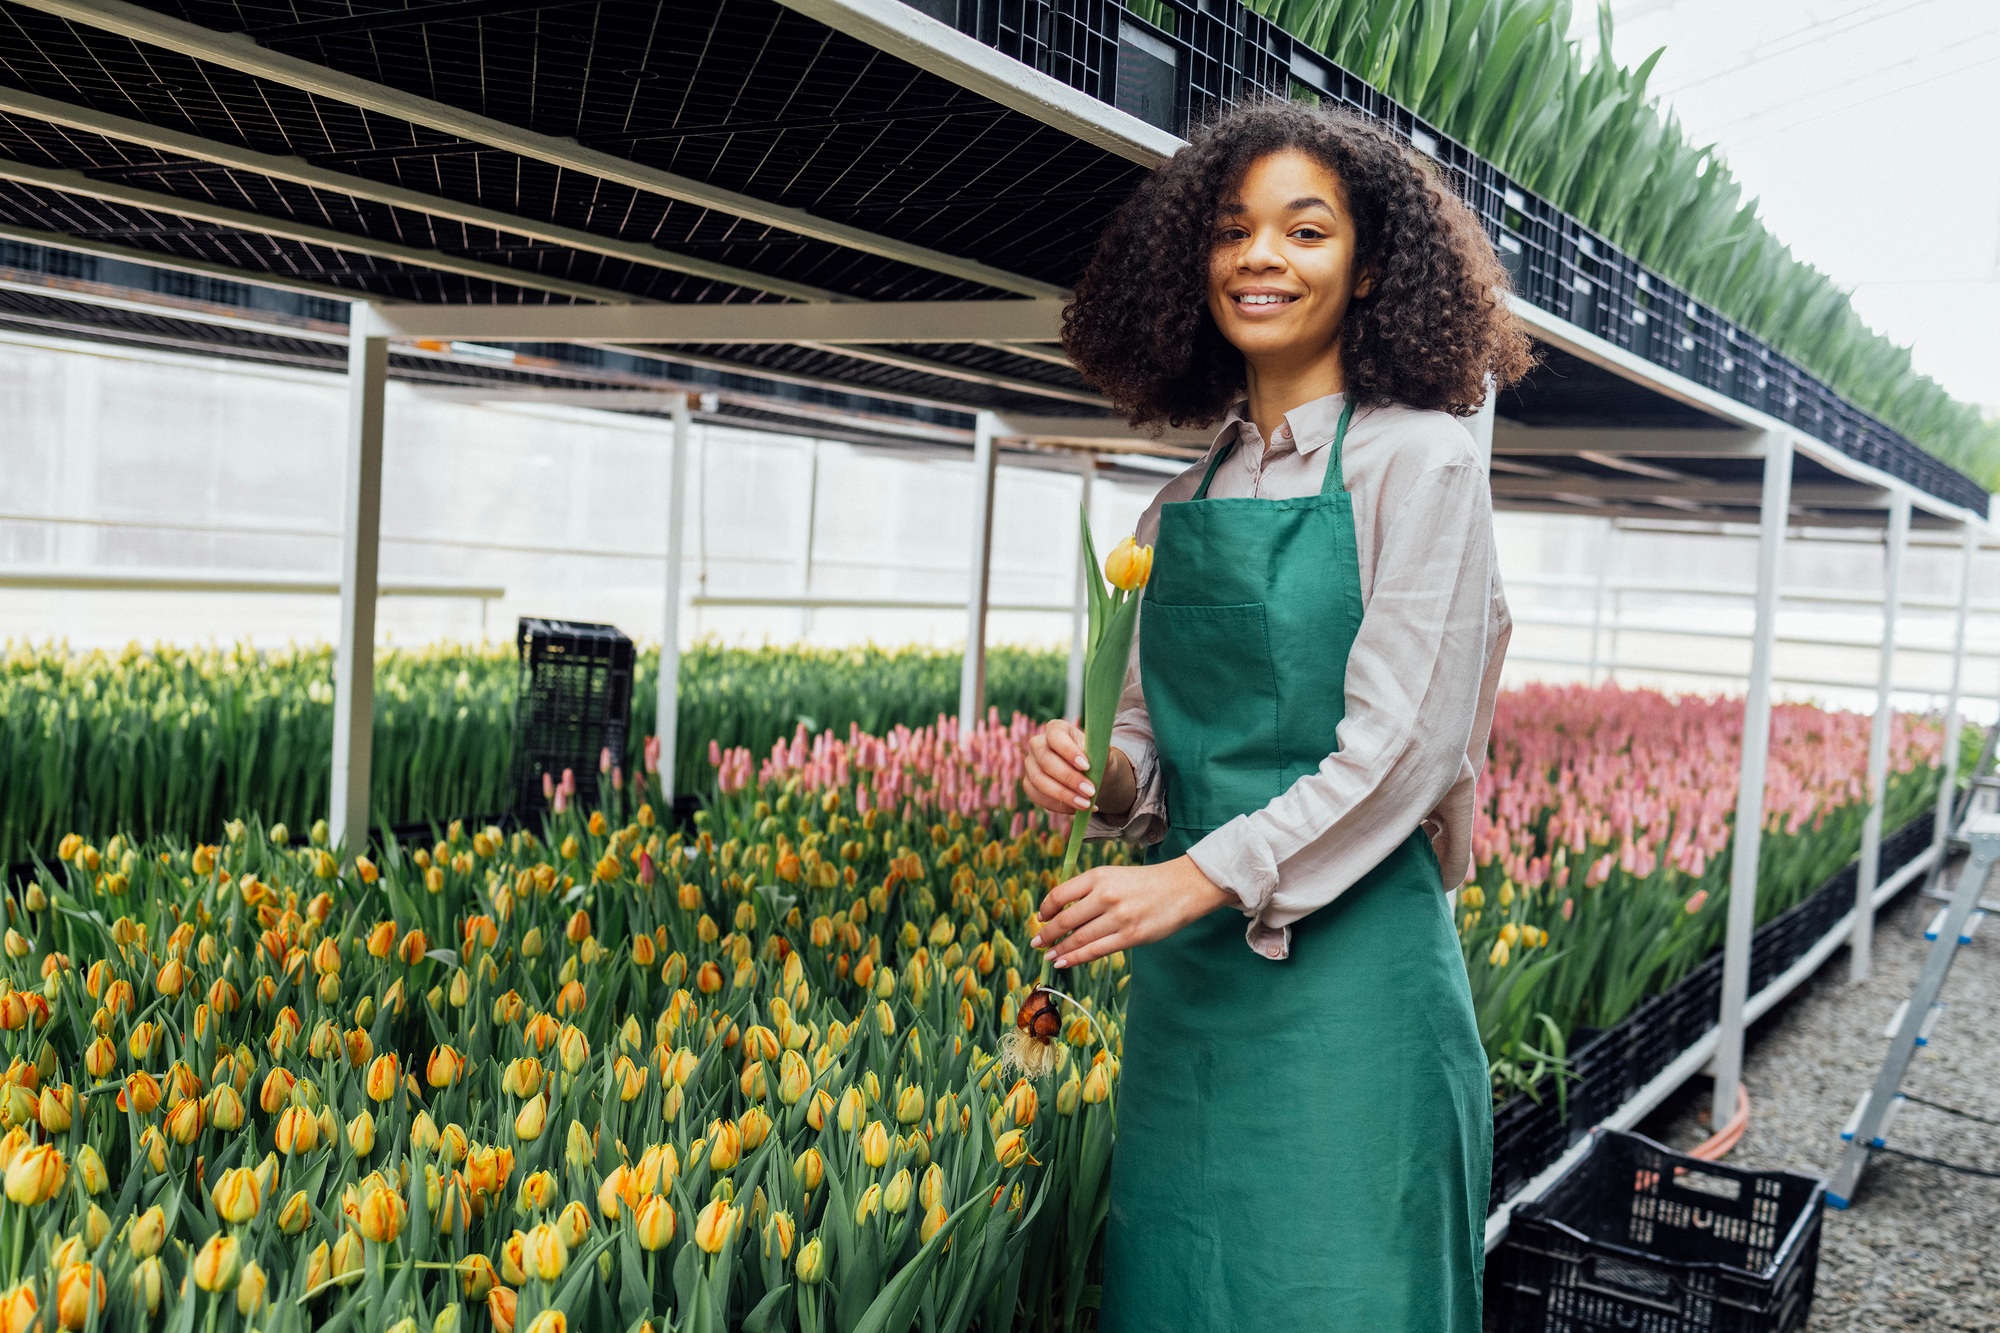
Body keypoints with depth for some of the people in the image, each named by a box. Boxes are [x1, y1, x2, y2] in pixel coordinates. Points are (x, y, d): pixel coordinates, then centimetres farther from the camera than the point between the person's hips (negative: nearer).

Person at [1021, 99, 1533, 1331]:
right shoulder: (1187, 500, 11)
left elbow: (1404, 743, -14)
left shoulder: (1417, 459, -7)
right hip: (1189, 966, 6)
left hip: (1346, 953, -6)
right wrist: (1103, 775, -7)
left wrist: (1201, 877, -18)